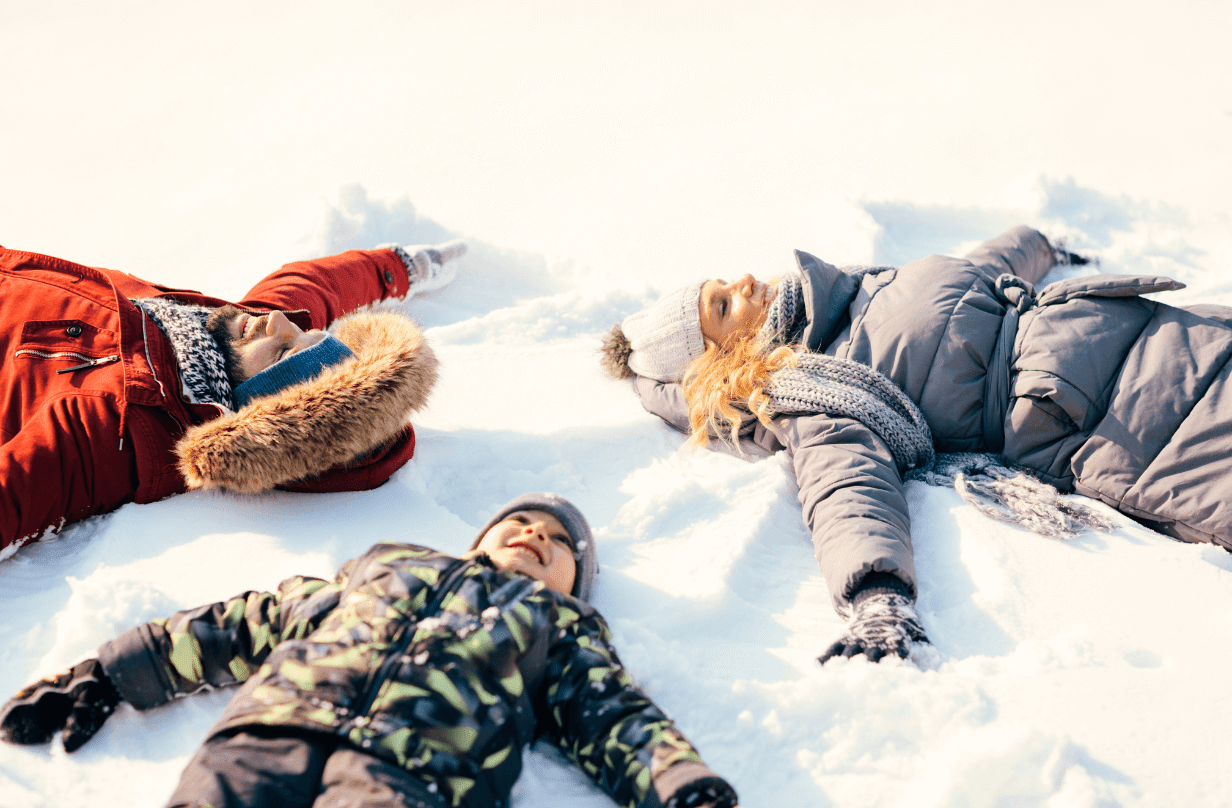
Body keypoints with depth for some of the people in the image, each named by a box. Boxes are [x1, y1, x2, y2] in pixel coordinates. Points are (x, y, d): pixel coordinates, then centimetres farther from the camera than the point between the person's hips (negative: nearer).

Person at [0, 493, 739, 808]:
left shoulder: (561, 626, 31)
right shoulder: (386, 564, 36)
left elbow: (617, 720, 14)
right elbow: (245, 626, 34)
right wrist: (106, 678, 30)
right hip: (277, 719, 3)